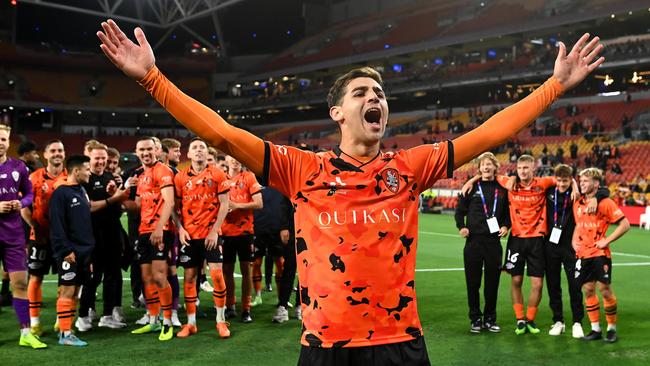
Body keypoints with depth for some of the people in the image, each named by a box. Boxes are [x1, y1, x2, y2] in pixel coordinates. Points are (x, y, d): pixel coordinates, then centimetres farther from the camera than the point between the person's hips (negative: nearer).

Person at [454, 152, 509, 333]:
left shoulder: (502, 189, 8)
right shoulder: (472, 187, 3)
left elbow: (507, 212, 16)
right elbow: (460, 209, 8)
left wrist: (506, 226, -1)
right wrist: (461, 227, -7)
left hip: (494, 241, 1)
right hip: (474, 240, -1)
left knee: (492, 281, 6)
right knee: (473, 282, 3)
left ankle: (490, 318, 20)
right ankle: (475, 318, 15)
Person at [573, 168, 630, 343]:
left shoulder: (605, 202, -8)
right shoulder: (577, 204, 10)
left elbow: (625, 225, -8)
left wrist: (607, 241, -13)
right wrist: (574, 240, 9)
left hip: (600, 253, -5)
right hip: (583, 254, 5)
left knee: (605, 289, -3)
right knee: (588, 290, 6)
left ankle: (611, 329, 12)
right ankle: (595, 329, 15)